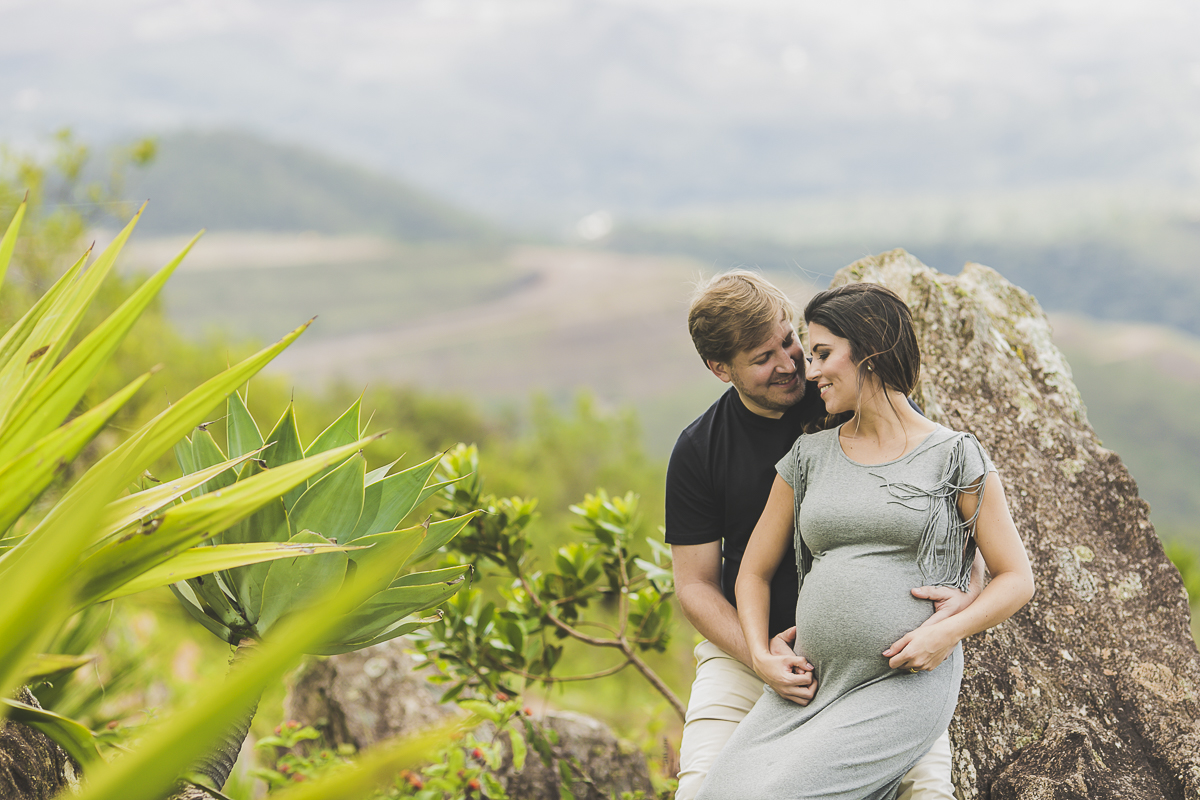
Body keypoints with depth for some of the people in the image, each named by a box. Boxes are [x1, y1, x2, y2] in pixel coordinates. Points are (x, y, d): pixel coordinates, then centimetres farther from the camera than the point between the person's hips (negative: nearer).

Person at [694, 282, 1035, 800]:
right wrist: (761, 656, 2)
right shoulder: (808, 457, 13)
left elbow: (1017, 579, 4)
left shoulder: (954, 458, 2)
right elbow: (754, 572, 19)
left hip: (906, 685, -4)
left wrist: (947, 632, -13)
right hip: (811, 682, 5)